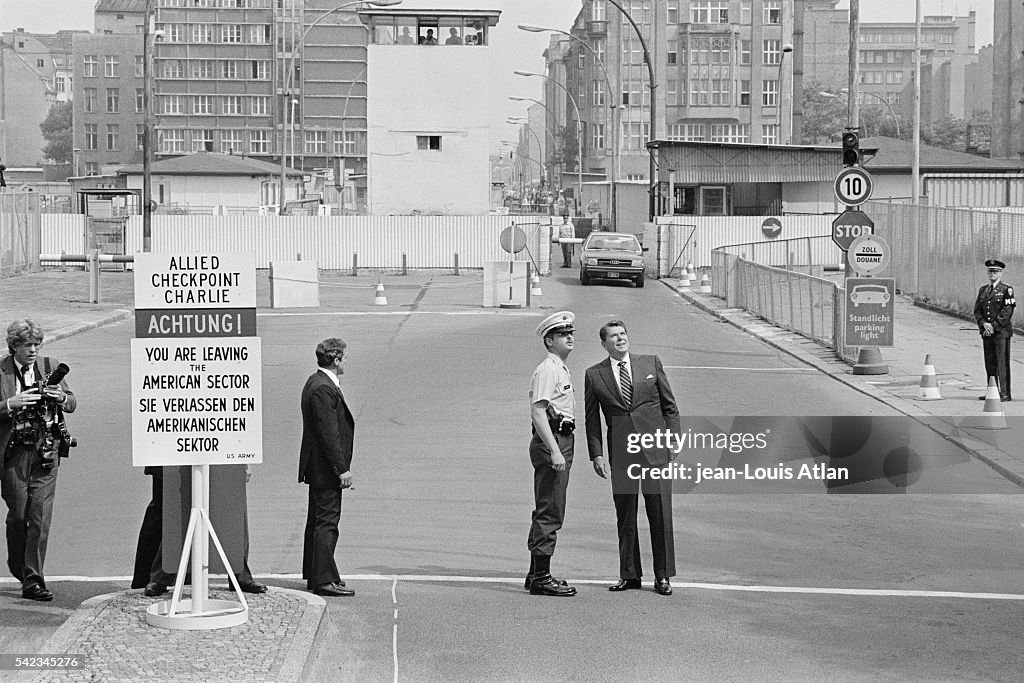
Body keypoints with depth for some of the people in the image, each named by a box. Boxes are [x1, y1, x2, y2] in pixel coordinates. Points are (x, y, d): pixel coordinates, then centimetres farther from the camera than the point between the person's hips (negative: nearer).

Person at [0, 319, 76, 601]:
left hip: (45, 452, 2)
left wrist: (61, 398, -8)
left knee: (41, 517, -3)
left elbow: (72, 403, 13)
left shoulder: (49, 366, 8)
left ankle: (33, 581, 0)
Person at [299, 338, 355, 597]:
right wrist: (342, 469, -21)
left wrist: (342, 466, 20)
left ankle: (314, 575, 24)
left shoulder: (316, 382, 14)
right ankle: (323, 579, -5)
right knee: (327, 522, -7)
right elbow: (329, 434, -23)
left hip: (317, 468, 11)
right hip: (326, 468, -11)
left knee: (318, 521, 16)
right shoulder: (323, 389, -19)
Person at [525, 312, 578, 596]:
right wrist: (554, 451, -27)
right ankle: (540, 576, -8)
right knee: (550, 512, -10)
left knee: (546, 512, 15)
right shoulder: (547, 370, -13)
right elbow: (538, 412, -21)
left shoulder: (561, 369, 19)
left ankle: (537, 572, 22)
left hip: (561, 442, 10)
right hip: (551, 442, -10)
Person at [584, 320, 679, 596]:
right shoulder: (594, 375, 6)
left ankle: (663, 576, 8)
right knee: (625, 518, 5)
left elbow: (670, 406, 9)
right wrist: (596, 454, 1)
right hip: (620, 453, 0)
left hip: (655, 449, 0)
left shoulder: (651, 364, 7)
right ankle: (629, 575, 16)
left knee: (660, 514, 0)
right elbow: (592, 419, 9)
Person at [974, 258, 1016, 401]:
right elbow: (977, 310, 10)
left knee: (1002, 363, -7)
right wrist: (984, 324, -7)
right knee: (989, 363, 7)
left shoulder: (1006, 290, -2)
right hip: (987, 332, 5)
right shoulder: (983, 290, 15)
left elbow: (1007, 312, -10)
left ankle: (1005, 393, -6)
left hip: (1002, 331, -5)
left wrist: (994, 326, -15)